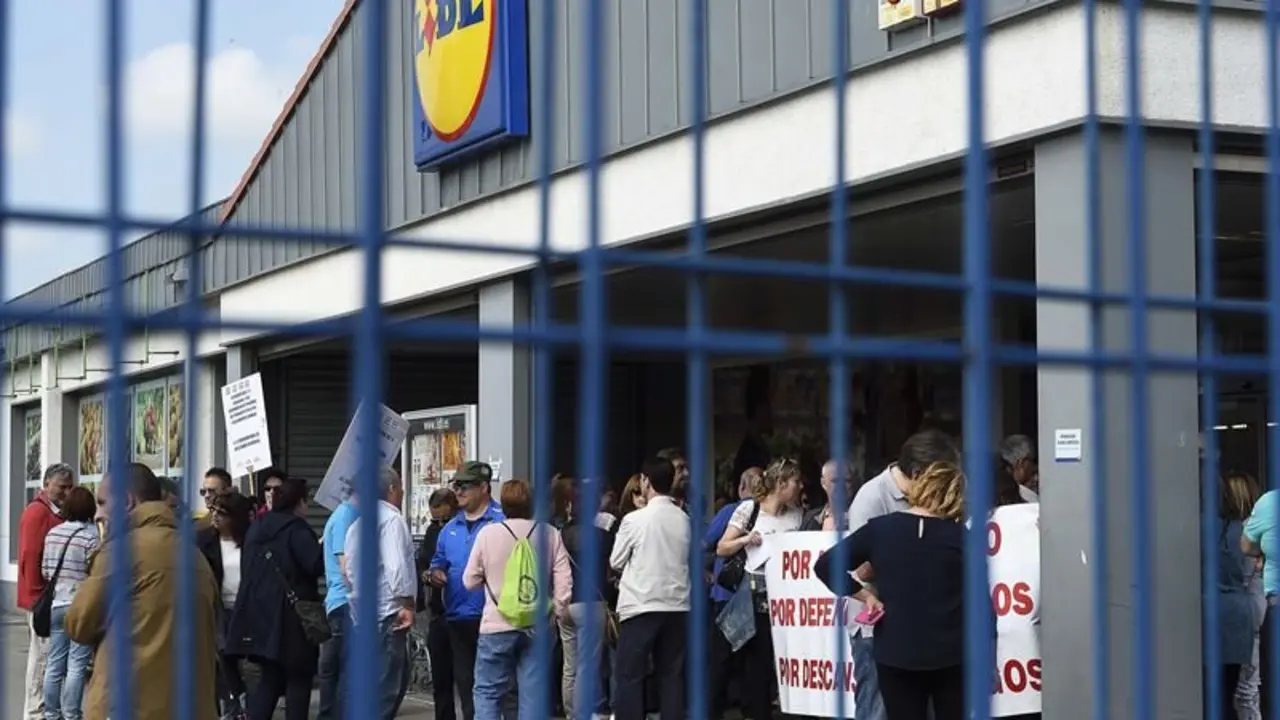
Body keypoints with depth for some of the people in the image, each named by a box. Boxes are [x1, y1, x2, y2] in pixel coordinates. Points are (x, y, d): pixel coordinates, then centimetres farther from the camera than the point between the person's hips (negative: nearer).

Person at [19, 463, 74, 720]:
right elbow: (30, 557, -18)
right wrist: (37, 594, -18)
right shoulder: (37, 512, -12)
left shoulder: (56, 513, 15)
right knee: (42, 654, -5)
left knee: (45, 653, 12)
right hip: (41, 597, -9)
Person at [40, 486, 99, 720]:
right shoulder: (92, 535, -12)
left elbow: (45, 571, 11)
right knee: (77, 666, -2)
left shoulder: (52, 533, 7)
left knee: (54, 664, 11)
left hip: (56, 604, 6)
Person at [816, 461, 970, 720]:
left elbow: (825, 567, -5)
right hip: (950, 655, 0)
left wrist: (865, 595, 3)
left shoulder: (879, 529, -5)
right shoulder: (959, 535, -5)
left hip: (896, 654, 0)